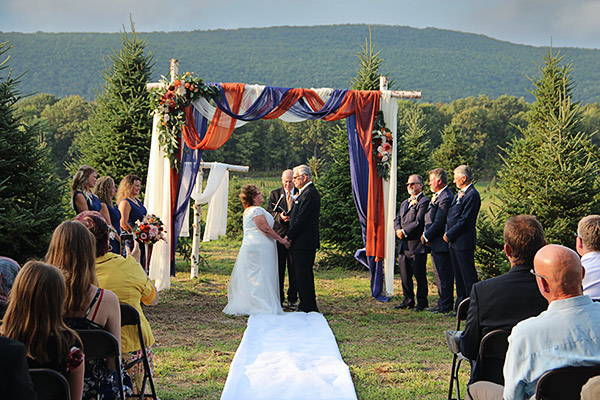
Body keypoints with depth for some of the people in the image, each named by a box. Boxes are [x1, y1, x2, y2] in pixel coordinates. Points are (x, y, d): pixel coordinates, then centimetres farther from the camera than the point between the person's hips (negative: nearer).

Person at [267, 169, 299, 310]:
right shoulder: (274, 194, 9)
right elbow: (269, 211, -1)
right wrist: (279, 216, -21)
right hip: (279, 235, 0)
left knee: (294, 269, 3)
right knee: (278, 268, 4)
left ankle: (292, 299, 12)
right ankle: (278, 299, 12)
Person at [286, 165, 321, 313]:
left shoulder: (310, 194, -16)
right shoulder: (305, 192, 18)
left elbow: (302, 219, -19)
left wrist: (289, 236, -13)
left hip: (304, 242, -11)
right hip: (304, 242, 11)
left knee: (303, 275, -7)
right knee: (306, 274, 14)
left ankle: (307, 307, -3)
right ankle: (309, 305, 21)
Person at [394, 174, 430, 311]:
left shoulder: (425, 201, -6)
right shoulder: (405, 203, 22)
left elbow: (419, 222, -15)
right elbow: (397, 219, 18)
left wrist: (404, 232, -13)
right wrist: (398, 230, -3)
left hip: (417, 245, -8)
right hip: (403, 246, 8)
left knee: (419, 276, -3)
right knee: (405, 276, 11)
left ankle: (422, 302, 6)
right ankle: (408, 300, 21)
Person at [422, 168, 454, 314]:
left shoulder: (445, 198, -17)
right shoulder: (437, 196, 16)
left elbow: (439, 223, -20)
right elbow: (430, 219, 19)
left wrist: (426, 236, -12)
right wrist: (425, 235, 4)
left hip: (442, 244, -11)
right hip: (435, 244, 11)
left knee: (444, 275, -4)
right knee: (439, 275, 16)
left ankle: (446, 306, 1)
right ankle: (442, 303, 24)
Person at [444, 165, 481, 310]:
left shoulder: (472, 195, -14)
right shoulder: (459, 194, 17)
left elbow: (465, 220, -18)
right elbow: (450, 215, 20)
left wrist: (449, 235, -11)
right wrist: (447, 232, 5)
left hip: (464, 242, -10)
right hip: (454, 242, 10)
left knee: (468, 276, -5)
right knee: (458, 276, 14)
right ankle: (460, 307, 20)